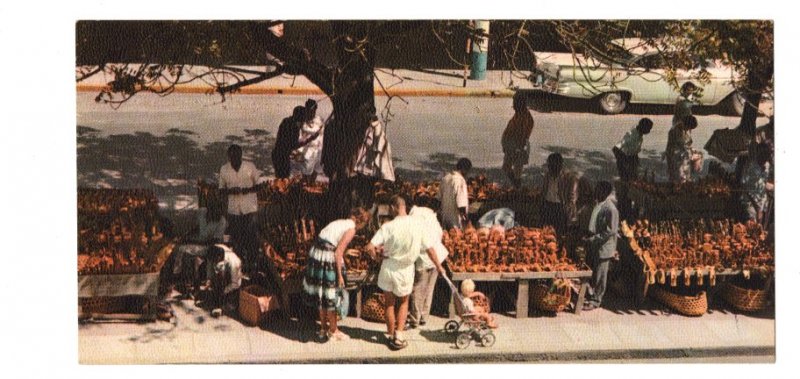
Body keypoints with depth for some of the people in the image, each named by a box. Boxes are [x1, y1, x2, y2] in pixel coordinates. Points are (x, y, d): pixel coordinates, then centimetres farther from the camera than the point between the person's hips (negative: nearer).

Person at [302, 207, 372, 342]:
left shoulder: (340, 222, 16)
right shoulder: (351, 229, -9)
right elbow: (338, 252, -16)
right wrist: (340, 275, -14)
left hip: (316, 255, 8)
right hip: (328, 260, -8)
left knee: (321, 295, 17)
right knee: (331, 296, 5)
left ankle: (323, 329, 27)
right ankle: (333, 331, 17)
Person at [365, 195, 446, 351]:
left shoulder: (388, 226, -17)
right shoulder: (417, 224, -12)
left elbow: (370, 247, -23)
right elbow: (430, 249, -5)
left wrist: (377, 257, -2)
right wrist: (438, 266, 9)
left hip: (389, 267, -1)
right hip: (406, 269, 1)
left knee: (389, 303, 20)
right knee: (403, 303, 22)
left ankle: (391, 335, 30)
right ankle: (399, 336, 11)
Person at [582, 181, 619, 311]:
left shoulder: (610, 209, -19)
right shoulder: (598, 206, 7)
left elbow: (611, 231, -21)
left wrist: (594, 239, -20)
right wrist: (589, 236, 9)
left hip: (604, 248, -8)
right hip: (594, 246, 8)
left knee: (599, 275, 2)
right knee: (591, 272, 15)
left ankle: (595, 300, 12)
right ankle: (591, 295, 28)